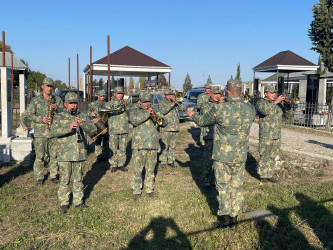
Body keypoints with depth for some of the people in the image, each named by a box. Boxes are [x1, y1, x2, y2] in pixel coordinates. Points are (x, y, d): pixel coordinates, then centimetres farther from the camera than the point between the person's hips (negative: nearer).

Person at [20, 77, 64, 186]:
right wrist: (41, 119, -17)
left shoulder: (58, 100, 10)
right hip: (40, 133, -2)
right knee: (39, 156, 1)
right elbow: (30, 114, -2)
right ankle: (39, 178, 13)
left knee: (54, 155, 8)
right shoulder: (35, 100, 4)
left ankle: (53, 176, 20)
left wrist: (57, 108, -16)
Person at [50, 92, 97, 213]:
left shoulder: (83, 117, 9)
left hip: (80, 154, 2)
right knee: (64, 179, 4)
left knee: (78, 179, 12)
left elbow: (93, 130, -3)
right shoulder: (59, 117, 3)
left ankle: (78, 201, 24)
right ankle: (64, 202, 17)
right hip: (65, 154, -2)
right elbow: (54, 132, -13)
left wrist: (83, 124, -22)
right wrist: (68, 128, -29)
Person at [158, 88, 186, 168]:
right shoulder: (161, 103, 3)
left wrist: (176, 101, -8)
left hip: (175, 128, 5)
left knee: (173, 146, 9)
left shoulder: (175, 103, 16)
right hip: (166, 128, -5)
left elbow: (183, 107, 4)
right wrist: (171, 105, -23)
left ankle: (171, 161, 19)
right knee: (165, 146, -6)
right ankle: (163, 161, 5)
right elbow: (162, 111, -16)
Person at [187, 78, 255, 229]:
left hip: (222, 156, -4)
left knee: (223, 187, 9)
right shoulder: (250, 109, -4)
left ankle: (224, 218, 16)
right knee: (236, 187, 13)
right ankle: (234, 219, 22)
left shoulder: (219, 109, -17)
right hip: (241, 156, 4)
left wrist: (193, 115, 20)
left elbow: (202, 121, -2)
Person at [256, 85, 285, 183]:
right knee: (264, 156, -2)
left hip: (277, 135, 6)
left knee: (272, 157, 10)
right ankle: (263, 176, 9)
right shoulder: (261, 102, -4)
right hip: (266, 135, -6)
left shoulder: (278, 103, 15)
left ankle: (269, 175, 18)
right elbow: (265, 110, -25)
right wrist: (275, 102, -24)